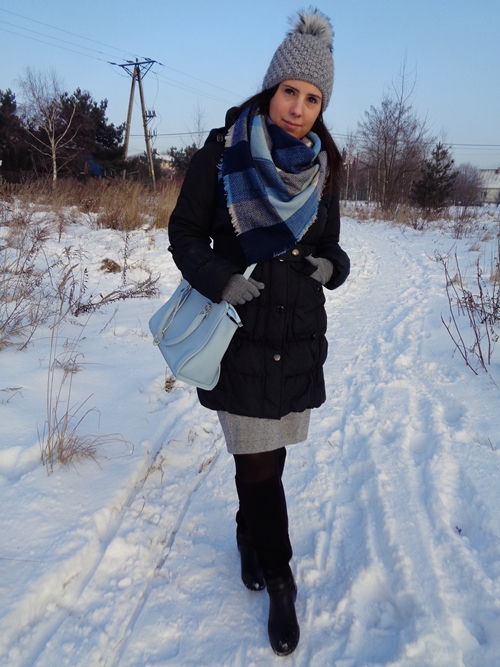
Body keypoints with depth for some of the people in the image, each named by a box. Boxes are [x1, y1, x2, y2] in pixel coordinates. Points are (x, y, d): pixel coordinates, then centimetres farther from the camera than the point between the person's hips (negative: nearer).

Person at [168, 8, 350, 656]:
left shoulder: (322, 169, 4)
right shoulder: (222, 155, -7)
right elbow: (184, 235, -2)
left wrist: (332, 266, -10)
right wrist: (218, 278, -20)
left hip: (300, 336, 3)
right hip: (242, 336, -3)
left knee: (264, 457, 15)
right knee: (260, 462, 1)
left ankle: (249, 533, 44)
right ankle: (279, 579, 24)